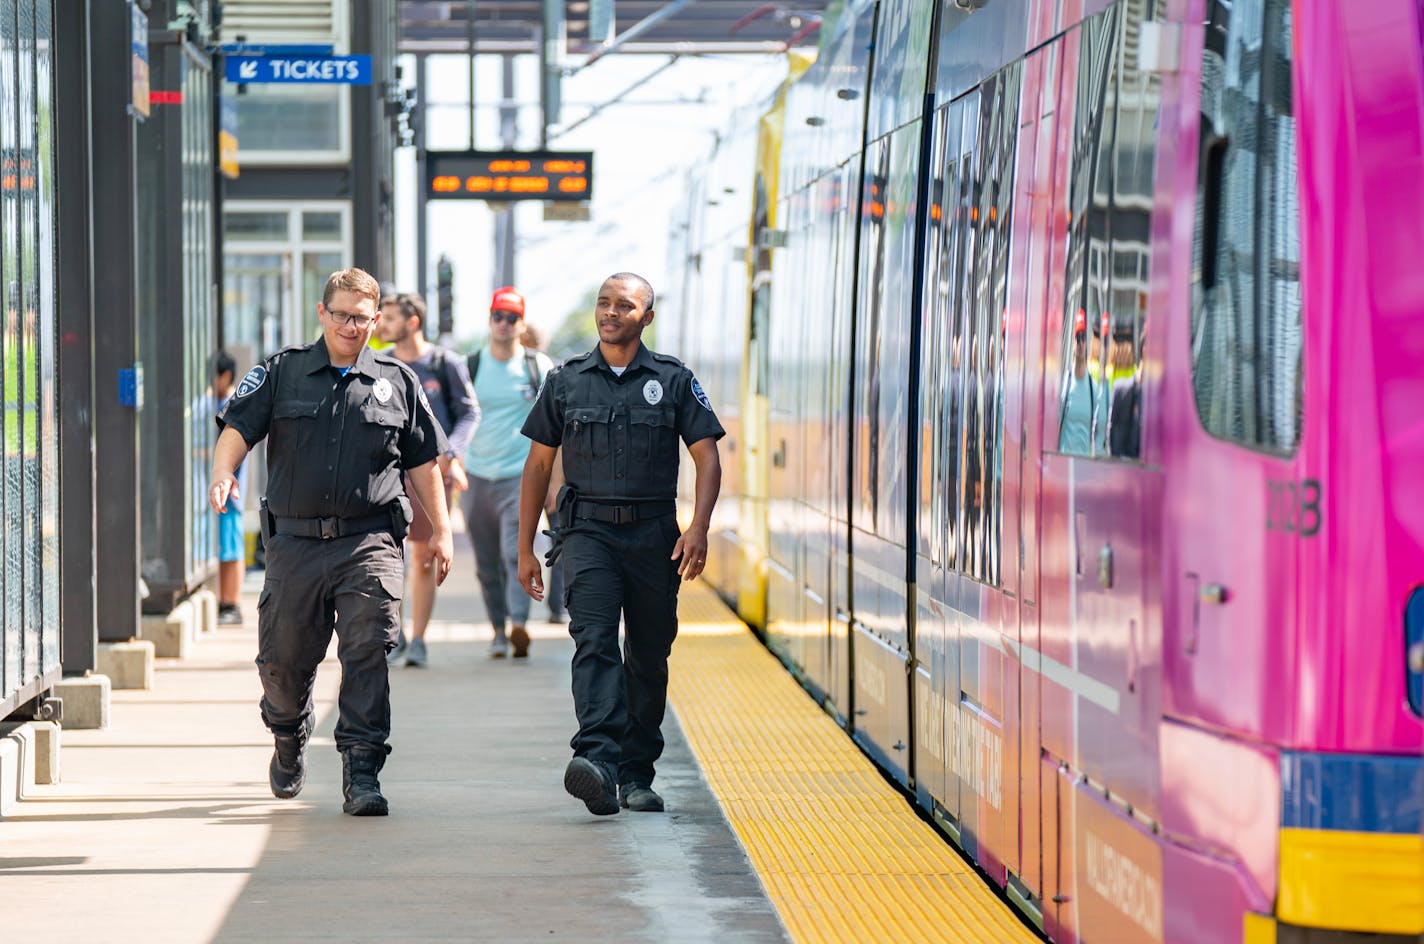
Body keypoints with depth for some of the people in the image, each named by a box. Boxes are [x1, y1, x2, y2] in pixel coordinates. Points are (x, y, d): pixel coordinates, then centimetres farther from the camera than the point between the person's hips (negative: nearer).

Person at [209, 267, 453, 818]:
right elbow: (238, 428, -2)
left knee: (367, 651, -13)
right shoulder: (281, 374, 8)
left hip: (369, 541, 0)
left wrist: (440, 530, 13)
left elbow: (424, 462, 16)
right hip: (295, 540, 1)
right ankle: (289, 739, 37)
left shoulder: (397, 382, 11)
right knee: (283, 658, 7)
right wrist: (222, 474, -23)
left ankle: (361, 768, -10)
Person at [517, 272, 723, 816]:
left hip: (654, 535, 1)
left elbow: (707, 459, 3)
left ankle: (637, 775, 19)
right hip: (588, 531, -1)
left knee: (648, 658, 7)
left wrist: (698, 528, -13)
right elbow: (538, 465, 13)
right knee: (595, 642, -20)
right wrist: (525, 549, 9)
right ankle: (597, 760, -35)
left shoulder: (674, 381, 7)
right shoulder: (566, 382, 9)